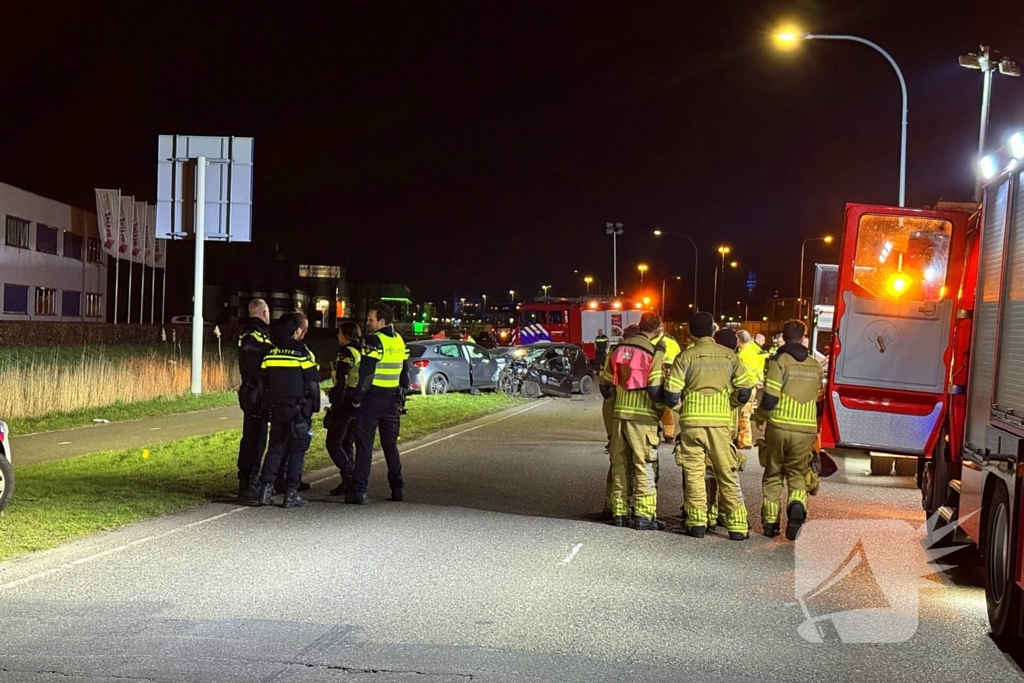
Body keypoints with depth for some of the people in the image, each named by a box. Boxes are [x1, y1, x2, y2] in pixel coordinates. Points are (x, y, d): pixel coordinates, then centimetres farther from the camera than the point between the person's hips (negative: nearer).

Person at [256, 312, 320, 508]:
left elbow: (265, 382, 10)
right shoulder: (302, 353, -11)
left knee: (275, 448, 12)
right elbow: (313, 383, -7)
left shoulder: (270, 353, 5)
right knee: (297, 450, 2)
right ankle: (291, 494, 0)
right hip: (299, 409, -5)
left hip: (277, 408, 5)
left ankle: (266, 488, 4)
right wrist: (315, 406, 5)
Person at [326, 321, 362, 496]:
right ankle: (353, 481, 9)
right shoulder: (363, 353, 14)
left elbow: (341, 382, -17)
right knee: (348, 443, 14)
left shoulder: (345, 353, -12)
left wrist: (335, 406, -16)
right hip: (359, 404, 8)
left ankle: (349, 476, -14)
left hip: (345, 403, -8)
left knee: (334, 443, -2)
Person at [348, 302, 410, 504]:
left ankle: (359, 491, -7)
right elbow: (405, 373, 16)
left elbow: (366, 373, -19)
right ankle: (397, 489, 18)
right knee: (391, 445, 16)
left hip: (372, 399, -7)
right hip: (392, 400, 7)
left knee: (364, 445, -4)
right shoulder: (399, 341, 10)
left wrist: (357, 398, -12)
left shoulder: (374, 341, -15)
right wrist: (401, 397, 21)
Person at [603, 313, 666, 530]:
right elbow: (655, 390, -17)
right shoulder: (654, 353, -11)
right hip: (642, 417, -5)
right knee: (644, 466, 1)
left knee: (619, 465, 13)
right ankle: (644, 515, 0)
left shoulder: (617, 350, 7)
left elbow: (606, 383, 12)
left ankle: (619, 512, 18)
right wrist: (661, 408, 1)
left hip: (619, 415, 5)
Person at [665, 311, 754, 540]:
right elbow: (744, 392, 4)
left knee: (694, 474, 7)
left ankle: (697, 523, 6)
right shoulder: (729, 356, 2)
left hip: (691, 422, -1)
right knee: (727, 475, 7)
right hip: (720, 423, 1)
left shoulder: (685, 357, -4)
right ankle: (737, 526, 6)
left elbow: (671, 395, -7)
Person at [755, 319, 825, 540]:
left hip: (778, 427, -2)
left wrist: (759, 417, 5)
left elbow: (770, 398, -12)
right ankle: (797, 505, -16)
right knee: (797, 475, 13)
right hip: (805, 430, 2)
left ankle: (770, 522, 14)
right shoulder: (815, 366, 9)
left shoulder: (779, 361, -6)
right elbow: (818, 399, 16)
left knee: (773, 475, 13)